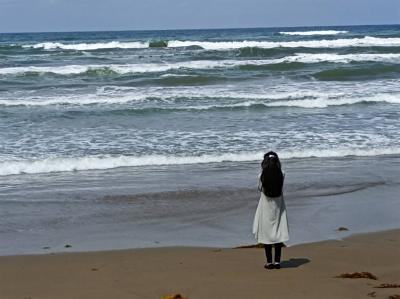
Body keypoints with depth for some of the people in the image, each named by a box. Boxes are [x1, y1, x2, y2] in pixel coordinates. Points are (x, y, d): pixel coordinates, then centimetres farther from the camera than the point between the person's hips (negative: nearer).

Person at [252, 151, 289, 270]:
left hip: (266, 207, -2)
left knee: (266, 233, 8)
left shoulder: (262, 176, -14)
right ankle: (277, 261, 11)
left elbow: (260, 188, 2)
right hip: (278, 206, 2)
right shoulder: (281, 175, -9)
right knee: (278, 232, 10)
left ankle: (269, 262, 8)